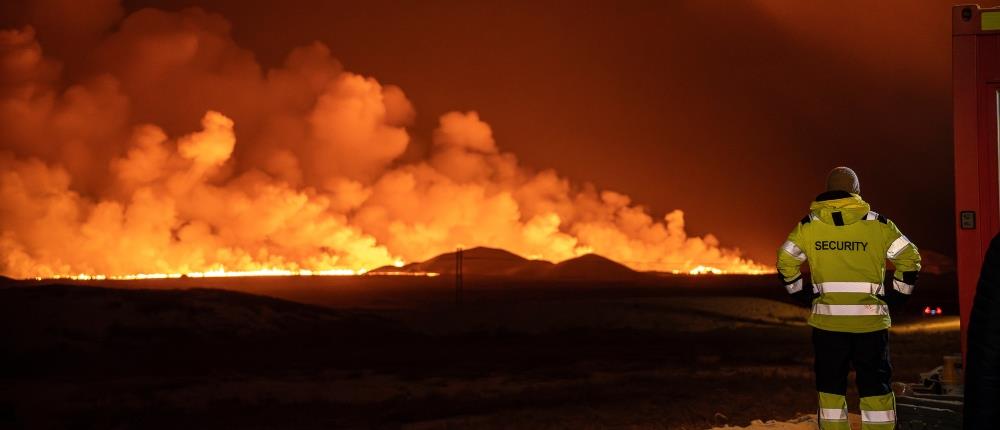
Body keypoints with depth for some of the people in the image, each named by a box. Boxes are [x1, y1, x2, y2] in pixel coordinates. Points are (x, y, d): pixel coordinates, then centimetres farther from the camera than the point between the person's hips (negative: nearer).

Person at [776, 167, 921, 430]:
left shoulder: (809, 225, 2)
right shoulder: (877, 224, -1)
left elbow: (785, 261, 4)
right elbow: (910, 258, 0)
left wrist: (802, 294, 13)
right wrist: (896, 296, 9)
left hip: (827, 319, 1)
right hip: (870, 319, -1)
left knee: (831, 386, 10)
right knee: (875, 386, 7)